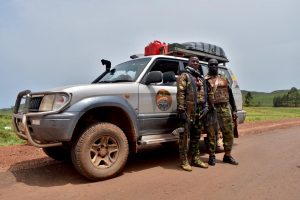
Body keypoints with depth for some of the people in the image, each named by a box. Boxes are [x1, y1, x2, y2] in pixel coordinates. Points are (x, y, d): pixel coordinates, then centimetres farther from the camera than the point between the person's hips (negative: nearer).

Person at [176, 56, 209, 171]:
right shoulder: (184, 76, 0)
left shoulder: (200, 78, 23)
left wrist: (204, 109, 18)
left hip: (198, 111, 8)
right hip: (188, 111, -7)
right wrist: (181, 110, -20)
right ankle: (184, 161, 2)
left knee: (196, 136, 12)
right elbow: (180, 94, -11)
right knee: (185, 136, -5)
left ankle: (196, 159, 22)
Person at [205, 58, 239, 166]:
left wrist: (234, 109, 14)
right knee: (212, 133, 0)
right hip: (212, 109, -4)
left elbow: (230, 95, 19)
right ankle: (212, 156, 12)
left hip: (225, 108, 5)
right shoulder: (205, 80, 3)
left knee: (228, 132, 6)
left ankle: (227, 156, 19)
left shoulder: (224, 79, 18)